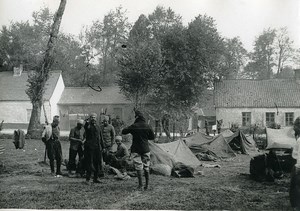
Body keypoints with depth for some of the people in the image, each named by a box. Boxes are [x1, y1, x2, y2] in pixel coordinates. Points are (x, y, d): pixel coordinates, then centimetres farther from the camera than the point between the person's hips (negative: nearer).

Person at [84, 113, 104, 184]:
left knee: (97, 163, 7)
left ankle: (96, 178, 15)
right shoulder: (88, 125, 1)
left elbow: (101, 137, 20)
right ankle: (87, 178, -3)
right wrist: (88, 121, -43)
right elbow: (86, 127, -26)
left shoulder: (97, 127, 17)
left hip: (97, 147, 5)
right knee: (89, 162, -8)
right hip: (89, 147, -5)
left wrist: (102, 146, 15)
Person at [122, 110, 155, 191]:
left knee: (139, 167, -1)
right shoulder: (147, 126, -2)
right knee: (146, 167, 12)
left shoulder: (133, 126, -10)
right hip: (145, 149, 3)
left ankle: (140, 185, -4)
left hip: (136, 149, -3)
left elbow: (123, 131, -1)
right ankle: (147, 185, 16)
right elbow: (152, 137, 7)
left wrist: (129, 128, 15)